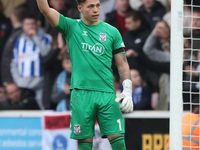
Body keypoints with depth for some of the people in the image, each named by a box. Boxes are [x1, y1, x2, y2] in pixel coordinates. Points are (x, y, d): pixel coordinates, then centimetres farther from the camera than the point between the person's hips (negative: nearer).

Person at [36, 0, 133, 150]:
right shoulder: (71, 27, 7)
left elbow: (123, 64, 12)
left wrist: (127, 91, 2)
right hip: (81, 93, -1)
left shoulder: (112, 31, 11)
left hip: (107, 94, 1)